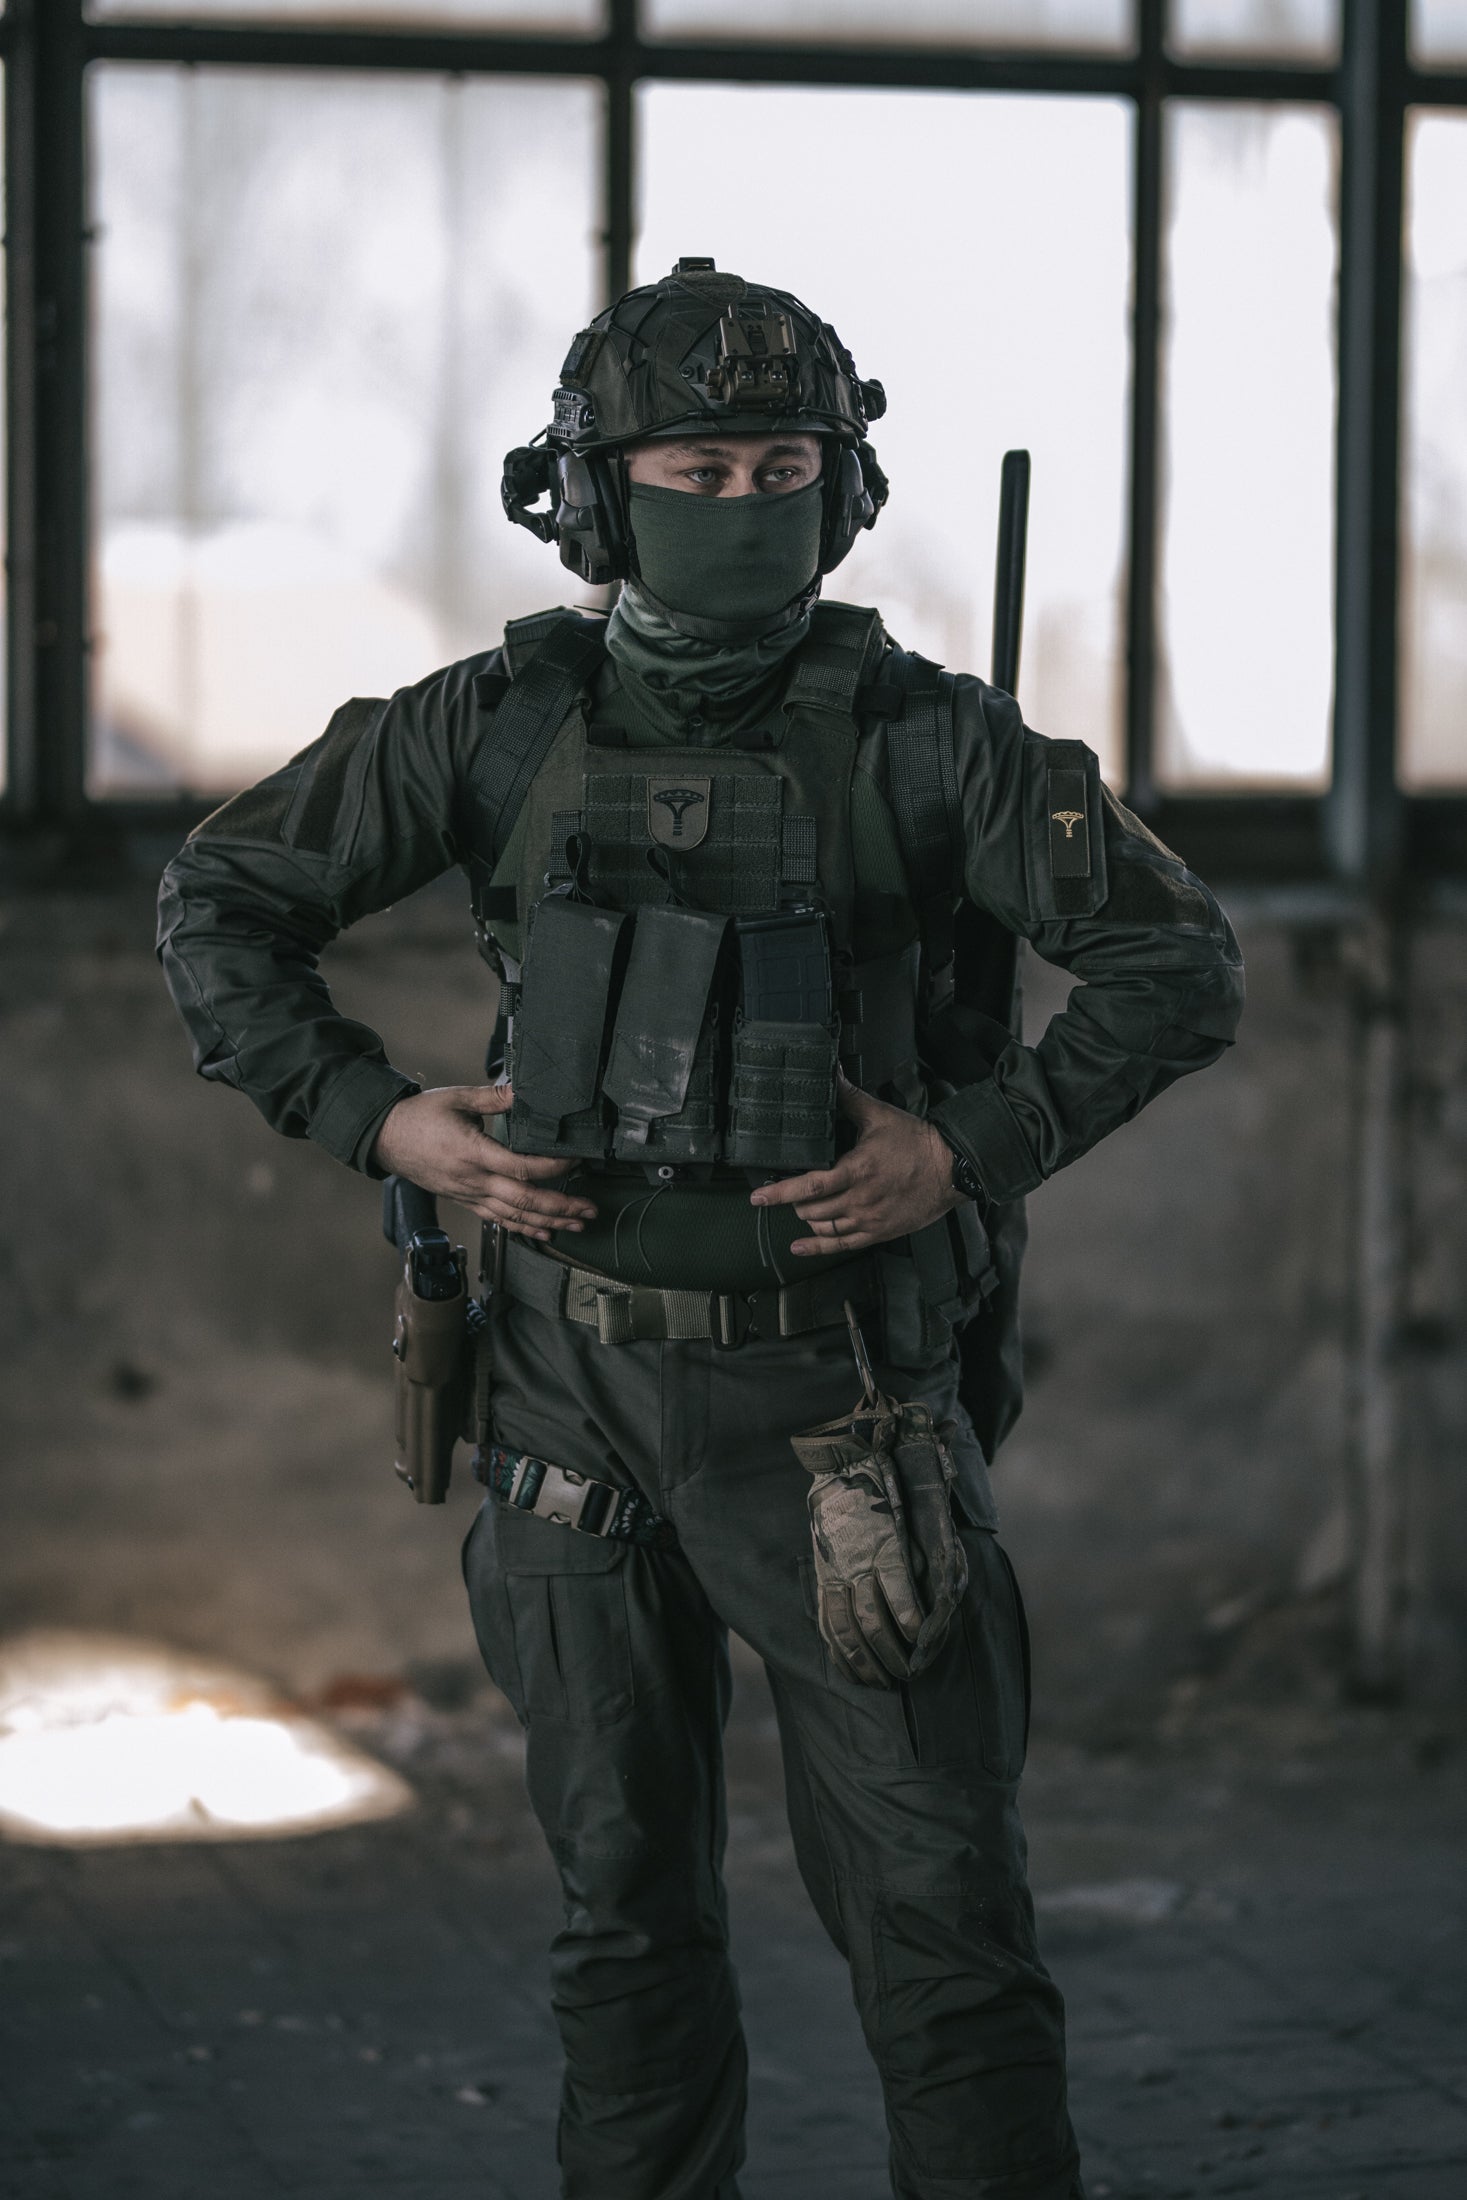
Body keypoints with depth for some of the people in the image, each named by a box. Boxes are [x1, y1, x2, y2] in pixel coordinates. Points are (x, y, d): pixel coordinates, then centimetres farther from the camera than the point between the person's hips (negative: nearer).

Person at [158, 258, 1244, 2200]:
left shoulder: (921, 738, -5)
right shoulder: (504, 726, 1)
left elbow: (1179, 962, -3)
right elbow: (221, 901, 9)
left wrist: (977, 1150, -13)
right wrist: (376, 1121, -2)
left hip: (837, 1401, -2)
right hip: (579, 1386, 3)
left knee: (941, 1911, -3)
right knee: (627, 1909, 13)